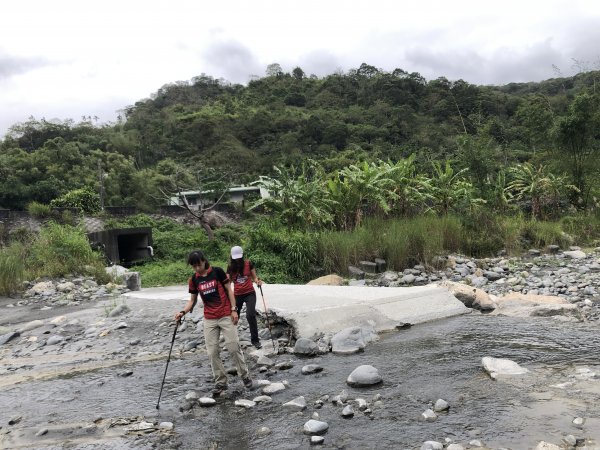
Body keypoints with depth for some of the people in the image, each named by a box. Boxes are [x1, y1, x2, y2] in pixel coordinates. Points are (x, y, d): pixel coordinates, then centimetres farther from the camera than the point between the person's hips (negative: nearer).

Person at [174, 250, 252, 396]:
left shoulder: (218, 272, -7)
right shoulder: (194, 280, 2)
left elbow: (229, 291, -2)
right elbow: (192, 300, 8)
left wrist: (233, 310, -7)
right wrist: (183, 312, -10)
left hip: (226, 316, -3)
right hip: (209, 319, 3)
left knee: (233, 347, -3)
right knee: (212, 352, 2)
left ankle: (245, 376, 15)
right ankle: (221, 382, 14)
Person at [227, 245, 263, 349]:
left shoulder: (248, 263, -5)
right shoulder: (230, 267, -1)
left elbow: (254, 277, 3)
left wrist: (258, 281, -19)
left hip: (249, 293, -2)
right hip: (237, 295, 2)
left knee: (250, 315, -17)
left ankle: (255, 340, -4)